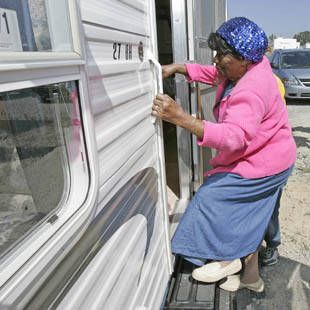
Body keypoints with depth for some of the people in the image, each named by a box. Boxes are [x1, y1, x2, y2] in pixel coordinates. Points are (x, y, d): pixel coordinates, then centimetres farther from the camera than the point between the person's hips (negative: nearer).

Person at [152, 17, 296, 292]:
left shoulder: (251, 92, -32)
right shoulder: (243, 69, -3)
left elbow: (234, 137, -45)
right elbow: (211, 73, 13)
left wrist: (181, 118, -53)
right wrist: (176, 68, -1)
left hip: (264, 165, -10)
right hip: (262, 159, 10)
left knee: (213, 196, -8)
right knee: (247, 219, 15)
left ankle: (228, 259, 13)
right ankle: (251, 277, 31)